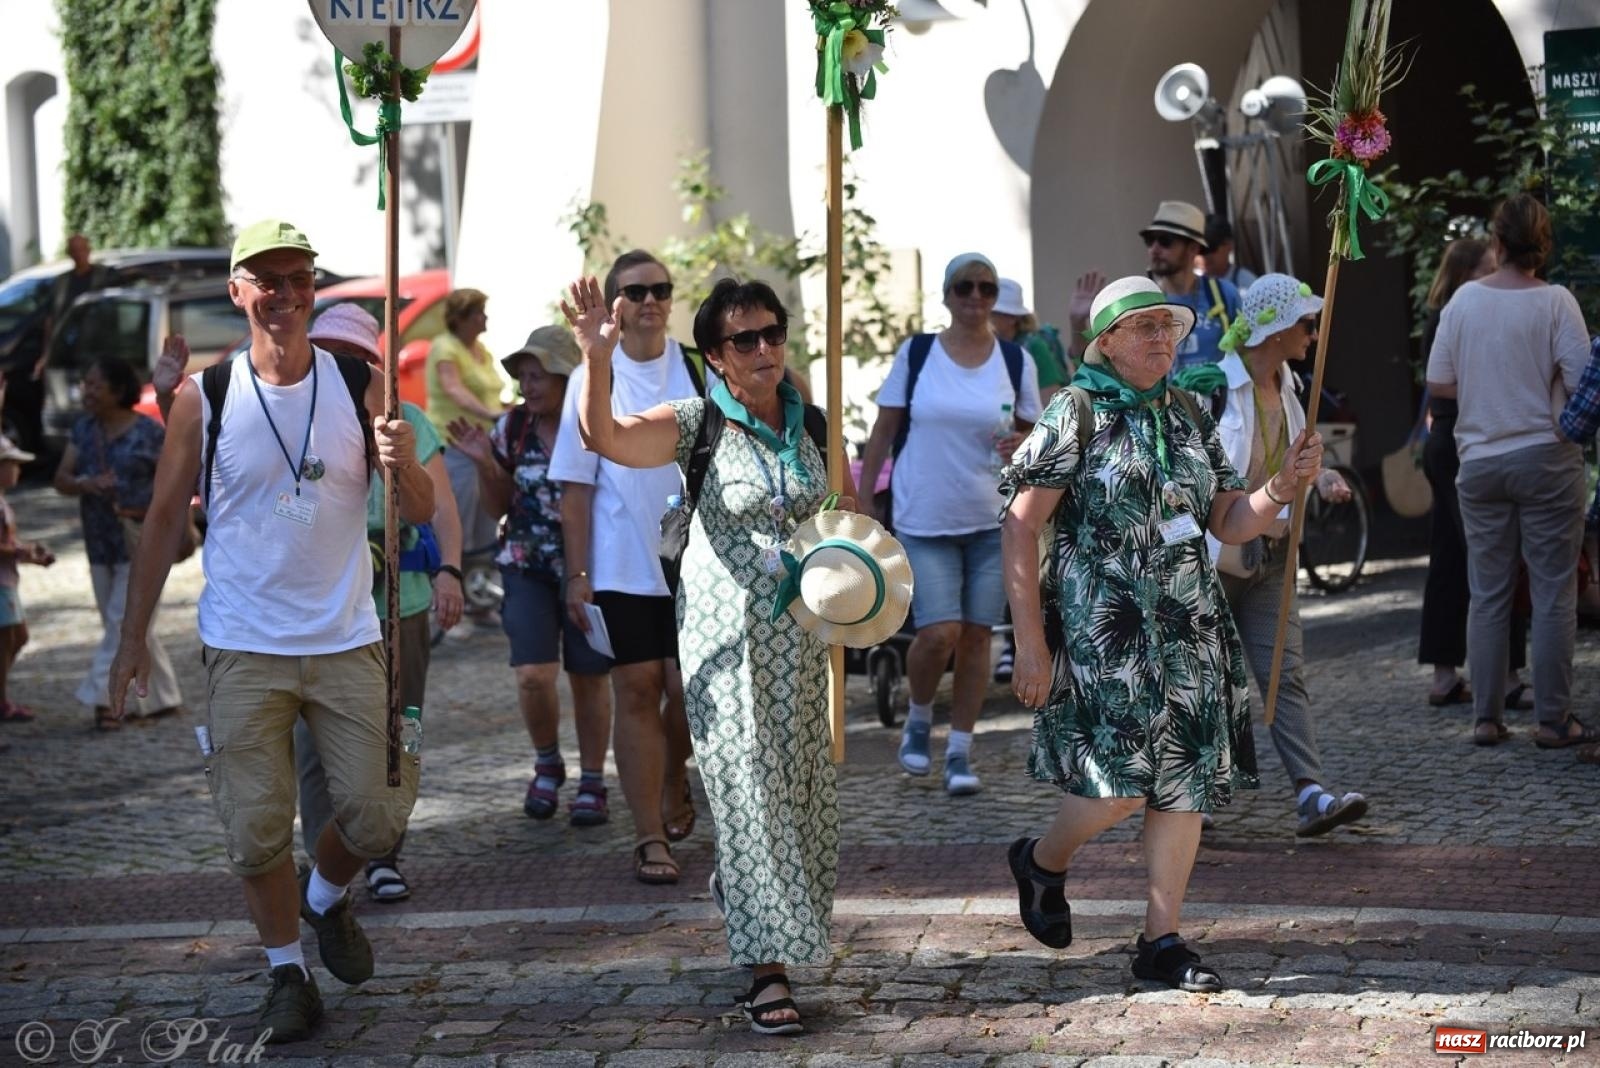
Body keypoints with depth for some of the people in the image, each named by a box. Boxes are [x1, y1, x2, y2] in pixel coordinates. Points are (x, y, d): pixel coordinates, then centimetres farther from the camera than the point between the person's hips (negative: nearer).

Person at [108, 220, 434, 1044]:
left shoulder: (360, 387, 1)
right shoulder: (204, 398, -2)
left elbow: (420, 514, 3)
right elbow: (164, 521, 5)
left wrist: (403, 464, -20)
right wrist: (133, 637, 4)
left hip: (346, 642, 1)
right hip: (243, 649, -1)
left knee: (376, 815, 1)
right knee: (257, 827, -1)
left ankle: (327, 899, 32)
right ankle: (286, 972, 19)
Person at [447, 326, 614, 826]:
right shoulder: (511, 428, 0)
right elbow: (497, 505, 8)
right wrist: (484, 463, -9)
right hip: (527, 568, 2)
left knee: (588, 678, 5)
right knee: (533, 675, -10)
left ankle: (592, 784, 21)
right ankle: (547, 764, 17)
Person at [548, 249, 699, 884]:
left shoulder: (699, 372, 3)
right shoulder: (592, 380, 1)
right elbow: (577, 487, 1)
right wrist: (577, 575, -3)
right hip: (621, 569, -1)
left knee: (689, 690, 1)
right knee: (637, 694, 0)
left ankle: (674, 780, 32)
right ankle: (650, 837, 5)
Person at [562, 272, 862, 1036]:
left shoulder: (806, 419, 5)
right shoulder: (698, 423, -10)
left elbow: (840, 500, 21)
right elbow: (605, 437, -28)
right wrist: (598, 357, -44)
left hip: (799, 631, 5)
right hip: (729, 634, -5)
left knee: (801, 786, 12)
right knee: (749, 791, -5)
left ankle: (739, 889, 40)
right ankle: (768, 970, -1)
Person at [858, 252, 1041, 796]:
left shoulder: (1016, 362, 3)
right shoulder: (915, 354, -1)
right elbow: (884, 430, 3)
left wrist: (1020, 446, -12)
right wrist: (864, 499, -1)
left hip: (992, 521, 2)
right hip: (924, 520, -2)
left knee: (976, 635, 2)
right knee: (939, 633, -12)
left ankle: (960, 753, 14)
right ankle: (918, 719, 17)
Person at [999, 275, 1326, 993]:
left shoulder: (1188, 417, 13)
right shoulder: (1077, 412, -5)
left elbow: (1229, 524, 15)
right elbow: (1020, 526, -10)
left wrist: (1284, 486, -6)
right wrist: (1031, 641, -15)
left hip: (1188, 627, 6)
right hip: (1103, 623, -6)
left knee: (1186, 783, 3)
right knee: (1123, 783, -11)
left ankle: (1161, 941, 12)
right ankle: (1043, 862, 19)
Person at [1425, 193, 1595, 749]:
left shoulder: (1464, 299, 0)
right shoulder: (1555, 302, -9)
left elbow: (1437, 383, 2)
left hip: (1479, 463, 3)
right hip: (1547, 458, -3)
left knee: (1487, 595, 9)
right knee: (1554, 593, 3)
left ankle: (1487, 718, 11)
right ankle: (1553, 719, 4)